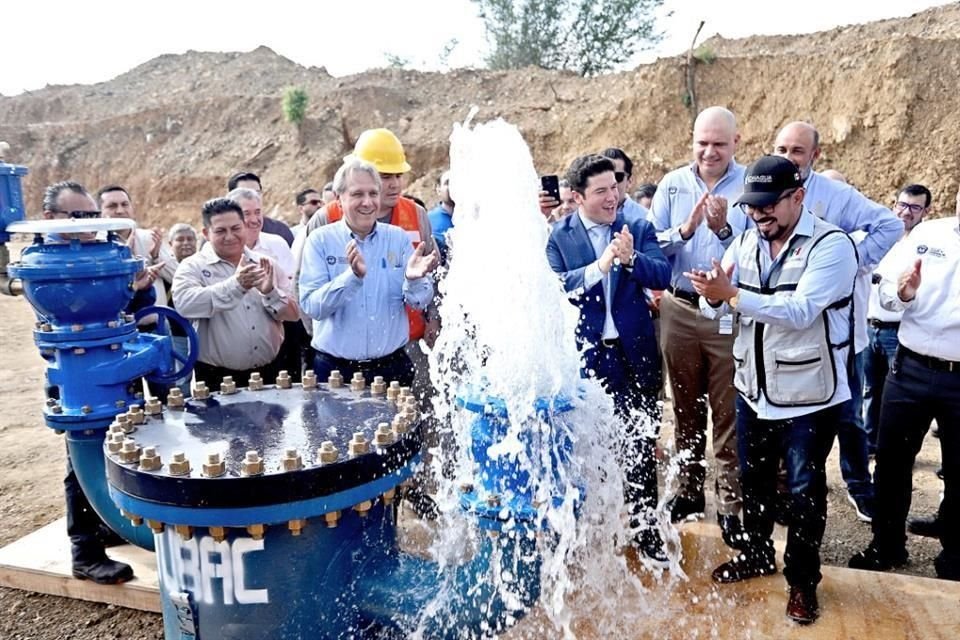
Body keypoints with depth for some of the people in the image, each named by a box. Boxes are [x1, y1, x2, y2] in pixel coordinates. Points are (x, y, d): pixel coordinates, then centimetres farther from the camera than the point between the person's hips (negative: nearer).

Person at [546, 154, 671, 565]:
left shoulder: (639, 228, 1)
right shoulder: (559, 236, -3)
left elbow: (663, 275, -9)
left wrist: (632, 259, -28)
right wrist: (599, 266, -26)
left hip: (634, 353, 1)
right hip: (584, 354, -1)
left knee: (639, 444, 9)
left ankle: (645, 528, 25)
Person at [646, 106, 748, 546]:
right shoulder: (672, 185, 4)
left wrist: (724, 229, -24)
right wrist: (685, 230, -17)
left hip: (731, 315, -3)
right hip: (680, 311, 3)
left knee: (729, 414, 3)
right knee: (686, 409, 15)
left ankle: (731, 503, 16)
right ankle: (689, 490, 30)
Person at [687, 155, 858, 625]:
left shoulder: (831, 245, -15)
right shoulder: (748, 241, 4)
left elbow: (800, 311, -27)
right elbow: (715, 306, -2)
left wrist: (731, 294, -35)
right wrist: (712, 295, -26)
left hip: (807, 395, -5)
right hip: (753, 388, 6)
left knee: (805, 491, 8)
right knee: (753, 479, 20)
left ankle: (803, 579, 28)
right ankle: (757, 553, 42)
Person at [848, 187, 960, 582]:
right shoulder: (926, 233, 5)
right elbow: (887, 292, 7)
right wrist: (901, 292, -16)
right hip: (910, 368, 2)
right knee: (891, 459, 11)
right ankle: (886, 546, 30)